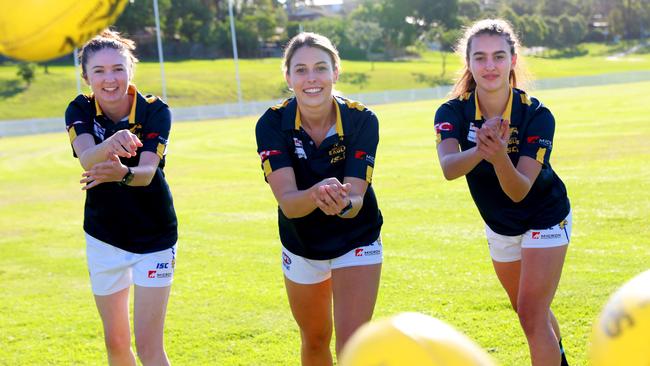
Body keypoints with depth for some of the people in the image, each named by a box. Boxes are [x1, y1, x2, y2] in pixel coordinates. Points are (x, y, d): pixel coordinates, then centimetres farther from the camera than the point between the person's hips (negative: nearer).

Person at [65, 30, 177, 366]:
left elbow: (148, 172, -31)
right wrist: (110, 144, -55)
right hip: (103, 237, 3)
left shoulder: (155, 111, -16)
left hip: (154, 237, -3)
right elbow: (86, 159, -31)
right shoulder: (80, 110, -10)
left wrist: (124, 173, -55)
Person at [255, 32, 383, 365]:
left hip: (356, 242, -2)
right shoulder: (272, 124, -21)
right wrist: (316, 195, -53)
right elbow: (287, 203, -31)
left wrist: (343, 202, -53)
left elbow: (356, 198, -29)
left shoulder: (362, 120, -23)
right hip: (301, 246, 2)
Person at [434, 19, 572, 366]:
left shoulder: (537, 115, -27)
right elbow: (448, 168, -40)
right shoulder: (453, 112, -21)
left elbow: (520, 191, -34)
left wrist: (500, 157, -55)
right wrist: (480, 150, -62)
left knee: (532, 314, -15)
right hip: (498, 225, 4)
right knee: (528, 312, 21)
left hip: (544, 218, -4)